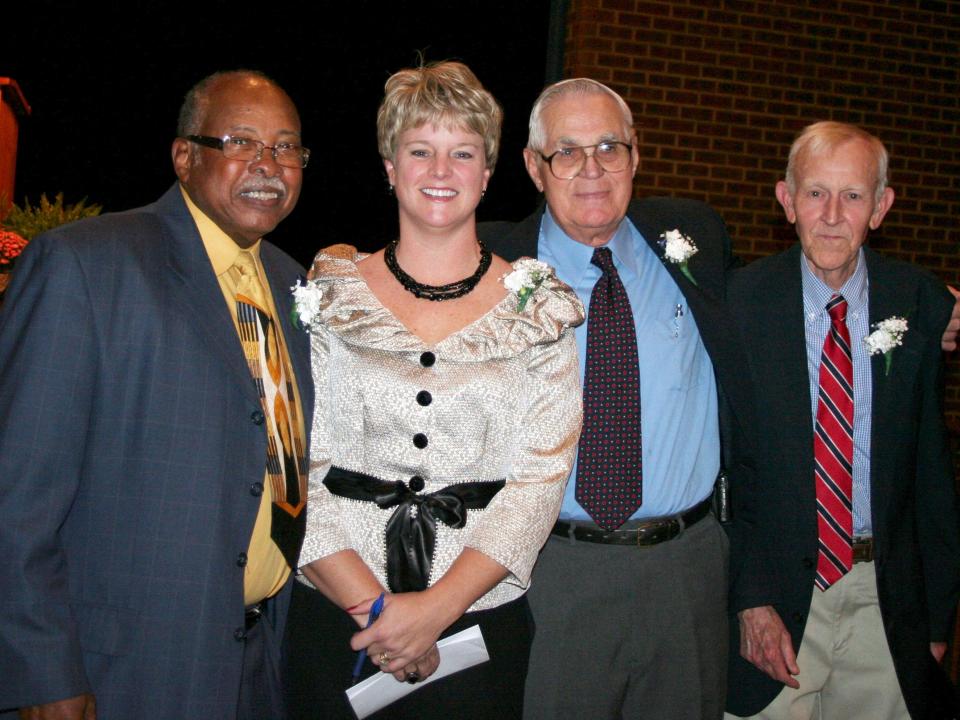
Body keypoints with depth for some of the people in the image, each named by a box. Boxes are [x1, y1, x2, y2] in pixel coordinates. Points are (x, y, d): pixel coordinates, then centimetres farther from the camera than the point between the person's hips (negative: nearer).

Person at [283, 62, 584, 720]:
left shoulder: (537, 307, 1)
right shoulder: (331, 295, 3)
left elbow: (542, 473, -6)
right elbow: (299, 468, -3)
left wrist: (438, 605, -14)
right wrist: (372, 606, -12)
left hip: (482, 617, 0)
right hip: (336, 618, 1)